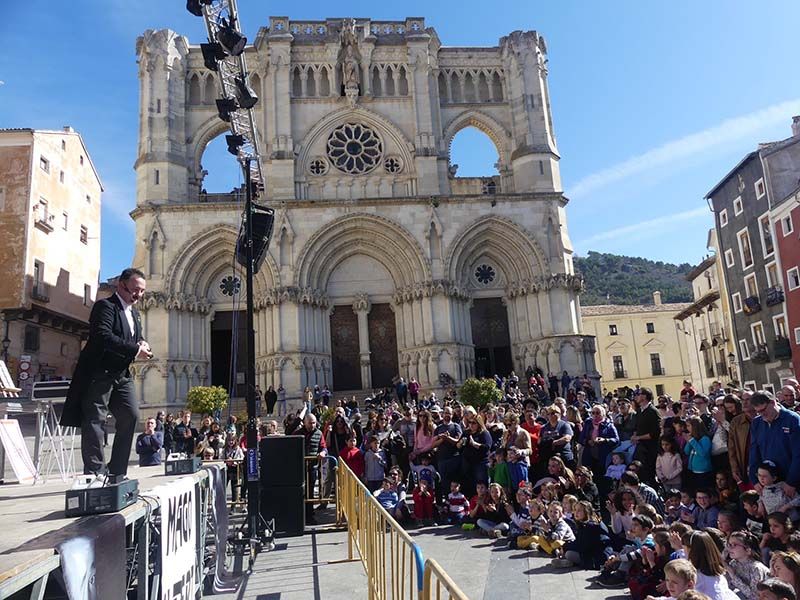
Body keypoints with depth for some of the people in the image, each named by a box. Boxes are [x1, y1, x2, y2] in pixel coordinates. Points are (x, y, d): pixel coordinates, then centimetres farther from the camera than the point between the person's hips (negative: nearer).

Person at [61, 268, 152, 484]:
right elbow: (104, 337, -23)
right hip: (99, 374, -8)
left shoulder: (134, 314, 20)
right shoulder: (105, 306, -8)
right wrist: (135, 350, -24)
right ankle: (95, 472, -1)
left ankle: (116, 473, 7)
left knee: (131, 415, 0)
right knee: (94, 420, -5)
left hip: (122, 375, 8)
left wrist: (142, 348, 0)